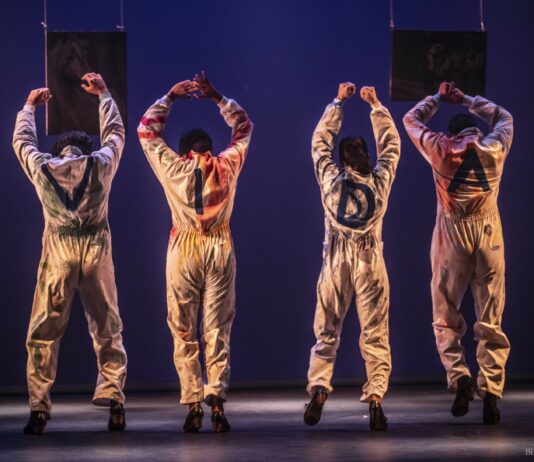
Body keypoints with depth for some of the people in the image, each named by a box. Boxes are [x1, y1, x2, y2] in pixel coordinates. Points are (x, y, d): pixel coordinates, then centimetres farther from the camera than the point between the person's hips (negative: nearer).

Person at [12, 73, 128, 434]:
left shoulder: (42, 168, 6)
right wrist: (103, 94, 35)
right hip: (97, 248, 0)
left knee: (44, 333, 3)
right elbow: (115, 133, 23)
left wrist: (30, 107, 40)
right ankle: (115, 401, 0)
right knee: (108, 329, 8)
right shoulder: (101, 164, 5)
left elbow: (22, 140, 25)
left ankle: (39, 409, -2)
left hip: (58, 250, 0)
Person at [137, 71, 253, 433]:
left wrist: (171, 97, 16)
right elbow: (244, 128, 18)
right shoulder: (227, 165, 1)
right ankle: (217, 399, -11)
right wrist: (217, 97, 16)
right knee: (218, 331, 2)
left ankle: (193, 406, -1)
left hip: (184, 250, -1)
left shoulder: (173, 168, -1)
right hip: (220, 249, 1)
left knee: (184, 332, 4)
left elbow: (147, 130, 13)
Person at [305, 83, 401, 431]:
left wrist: (339, 102, 16)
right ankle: (375, 397, -8)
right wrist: (376, 105, 16)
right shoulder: (380, 181, -4)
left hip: (336, 262, 1)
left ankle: (318, 389, -11)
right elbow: (391, 145, 11)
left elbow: (320, 141, 10)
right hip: (370, 262, 0)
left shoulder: (331, 180, -4)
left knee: (326, 332, 7)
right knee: (375, 334, 2)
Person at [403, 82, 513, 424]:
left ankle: (459, 375, -12)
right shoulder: (495, 148, 6)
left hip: (453, 234, -1)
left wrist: (438, 99, 32)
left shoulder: (441, 149, 3)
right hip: (488, 232, 1)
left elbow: (411, 120, 20)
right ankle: (491, 393, -5)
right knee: (491, 320, 3)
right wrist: (465, 100, 30)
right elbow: (504, 117, 28)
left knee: (446, 318, 10)